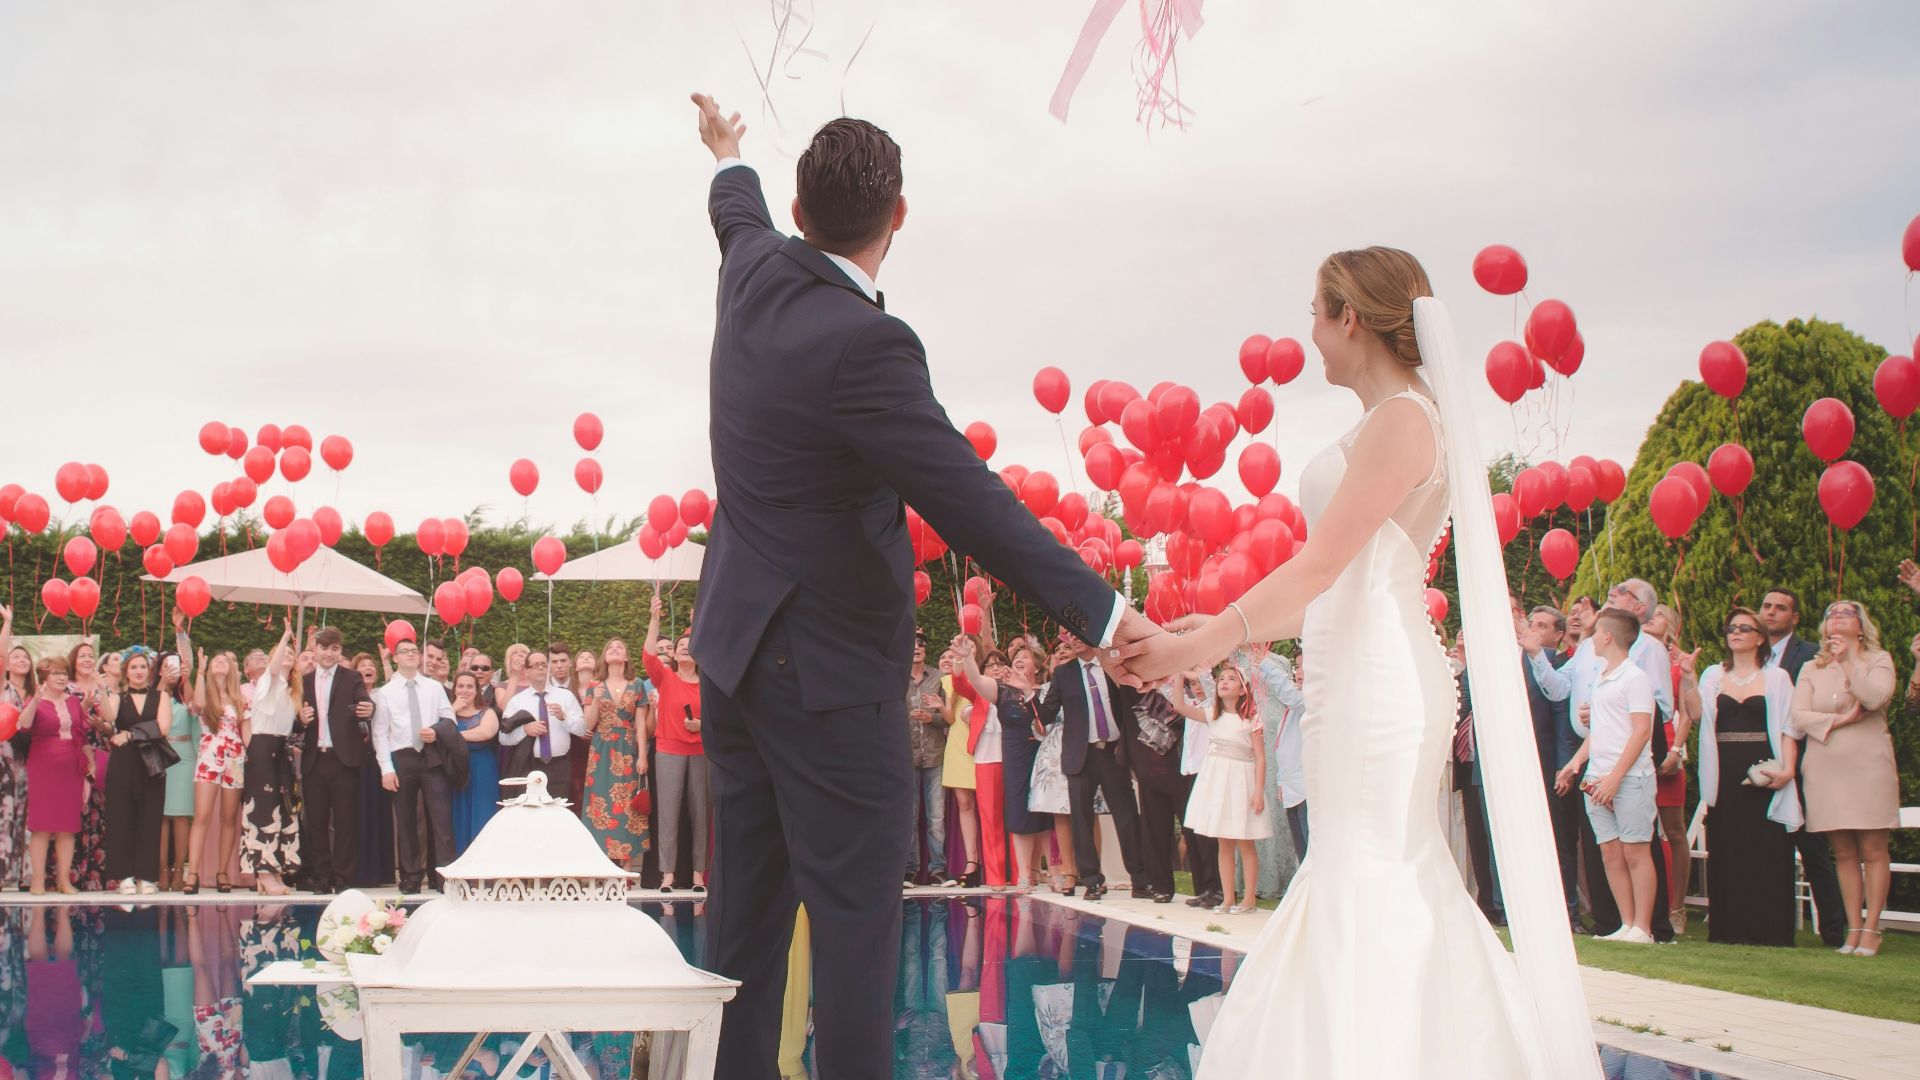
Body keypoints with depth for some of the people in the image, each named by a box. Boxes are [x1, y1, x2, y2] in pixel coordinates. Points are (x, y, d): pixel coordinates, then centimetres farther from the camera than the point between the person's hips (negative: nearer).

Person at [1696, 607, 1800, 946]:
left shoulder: (1776, 678, 8)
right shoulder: (1713, 676, 14)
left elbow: (1787, 729, 2)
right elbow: (1696, 713, -2)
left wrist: (1787, 769, -11)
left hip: (1762, 776, -2)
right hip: (1725, 778, 2)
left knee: (1767, 854, -5)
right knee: (1727, 855, 1)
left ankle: (1767, 932, -2)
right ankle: (1730, 930, 5)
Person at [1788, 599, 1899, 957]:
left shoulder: (1878, 659, 6)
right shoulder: (1812, 669, 13)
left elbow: (1875, 698, -13)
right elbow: (1798, 715, 1)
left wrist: (1848, 660, -9)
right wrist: (1837, 720, -11)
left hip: (1868, 765, -3)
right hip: (1826, 768, 3)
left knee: (1873, 850, -4)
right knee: (1843, 853, 3)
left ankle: (1871, 928, -1)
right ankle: (1852, 928, 6)